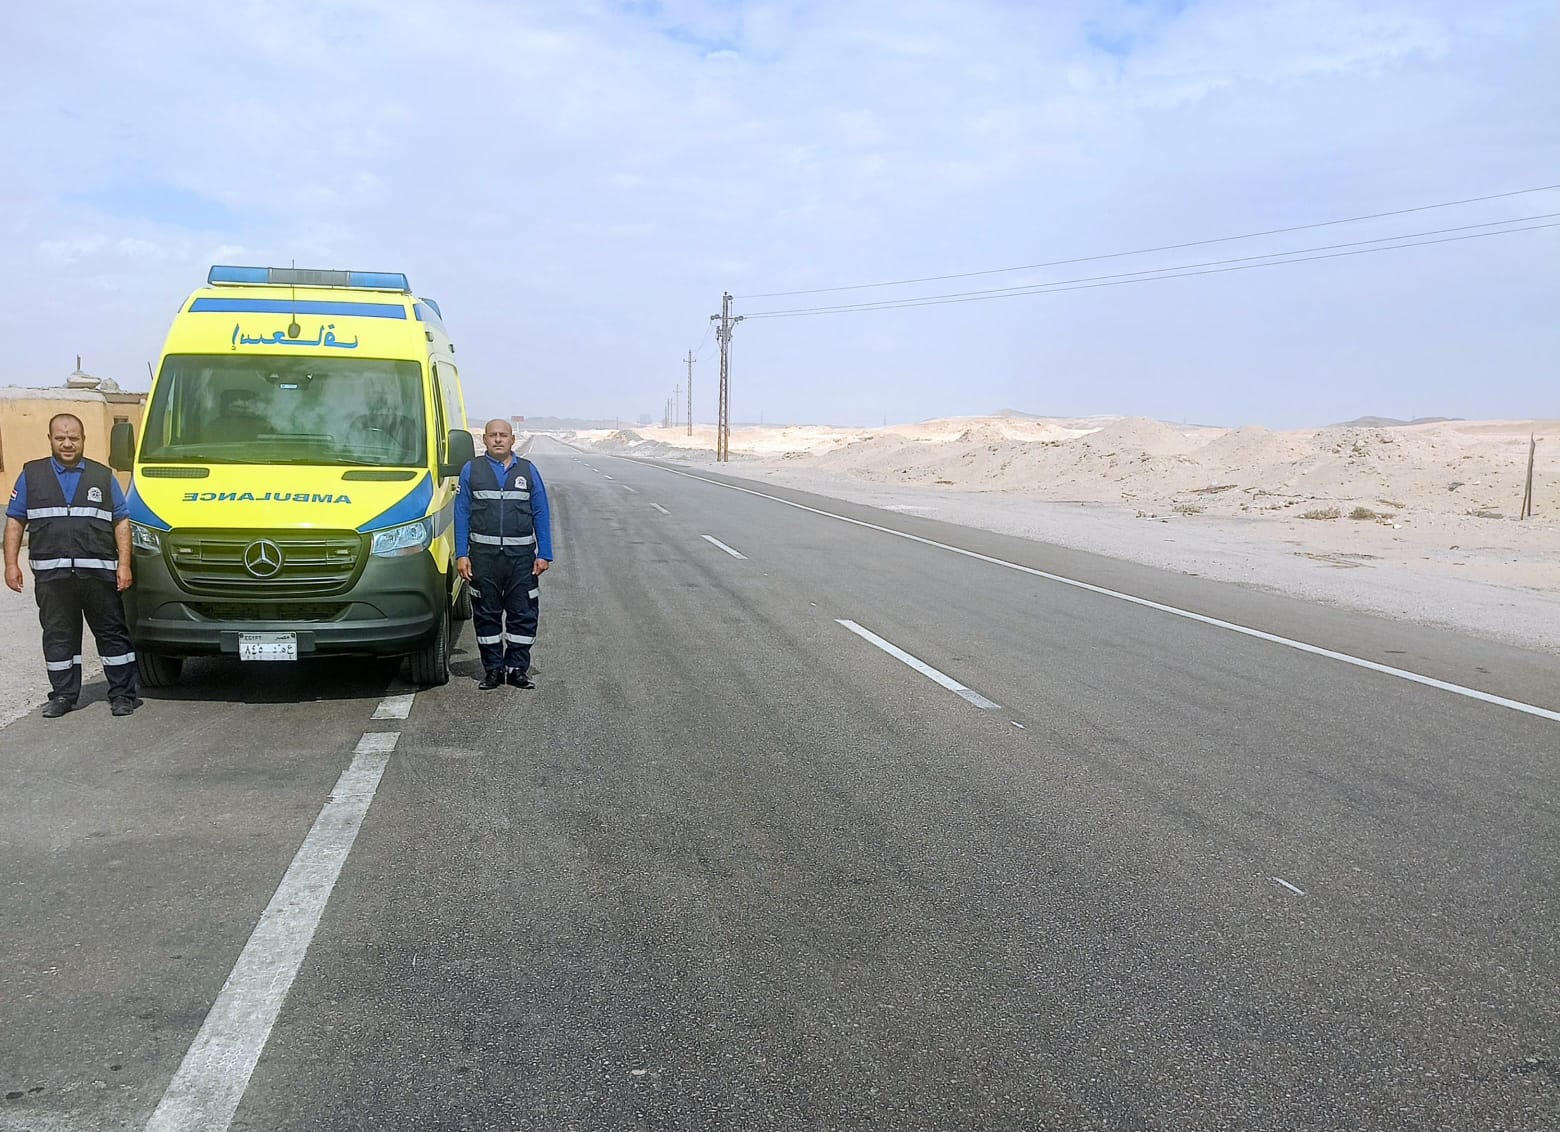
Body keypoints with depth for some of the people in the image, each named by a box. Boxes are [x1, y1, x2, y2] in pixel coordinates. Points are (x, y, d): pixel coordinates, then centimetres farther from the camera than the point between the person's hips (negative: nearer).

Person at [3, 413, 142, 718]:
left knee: (112, 633, 1)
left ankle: (122, 694, 7)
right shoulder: (31, 475, 11)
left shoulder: (103, 477, 11)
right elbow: (14, 521, 10)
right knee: (58, 636, 6)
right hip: (51, 574, 1)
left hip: (99, 572, -1)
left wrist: (124, 565, -1)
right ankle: (63, 695, 16)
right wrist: (11, 564, 1)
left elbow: (122, 522, 8)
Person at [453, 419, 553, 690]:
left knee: (523, 614, 2)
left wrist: (544, 554, 1)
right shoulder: (471, 470, 7)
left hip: (521, 555, 1)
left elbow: (541, 514, 8)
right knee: (486, 614, 5)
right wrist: (461, 555, -3)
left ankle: (517, 668, 12)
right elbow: (462, 514, 5)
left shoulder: (528, 470, 9)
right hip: (484, 555, 0)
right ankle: (492, 669, 15)